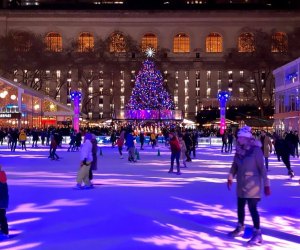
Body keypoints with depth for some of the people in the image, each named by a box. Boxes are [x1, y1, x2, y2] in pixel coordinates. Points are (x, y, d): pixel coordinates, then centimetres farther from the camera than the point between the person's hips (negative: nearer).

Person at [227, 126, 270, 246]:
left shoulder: (256, 150, -18)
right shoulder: (239, 149, -1)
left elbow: (262, 168, -16)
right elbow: (235, 165, 11)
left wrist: (266, 184, -15)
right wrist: (230, 178, 11)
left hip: (253, 184, -6)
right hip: (241, 183, 7)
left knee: (252, 208, -7)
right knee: (240, 206, 17)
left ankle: (257, 234, 3)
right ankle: (240, 228, 34)